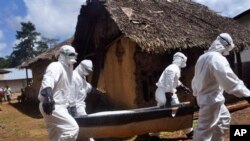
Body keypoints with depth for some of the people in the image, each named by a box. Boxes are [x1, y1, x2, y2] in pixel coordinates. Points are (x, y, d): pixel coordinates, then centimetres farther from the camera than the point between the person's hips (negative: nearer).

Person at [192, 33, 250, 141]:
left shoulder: (203, 57, 10)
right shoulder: (218, 59, -21)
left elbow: (196, 78, 20)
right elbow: (230, 80, -30)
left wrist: (196, 93, 31)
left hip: (204, 96, 11)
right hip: (211, 100, -11)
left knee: (224, 118, 26)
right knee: (205, 130, -2)